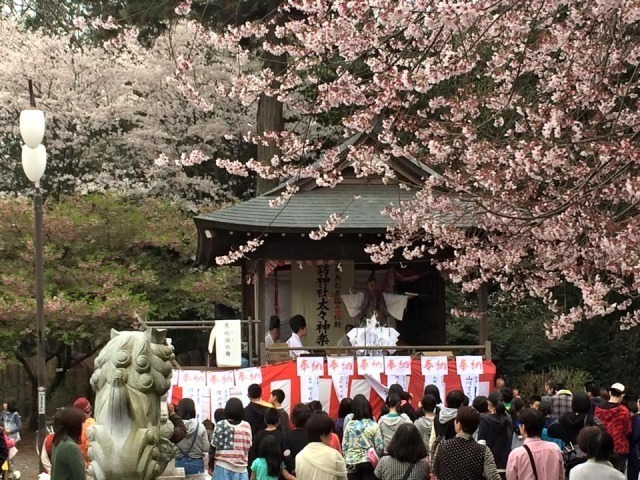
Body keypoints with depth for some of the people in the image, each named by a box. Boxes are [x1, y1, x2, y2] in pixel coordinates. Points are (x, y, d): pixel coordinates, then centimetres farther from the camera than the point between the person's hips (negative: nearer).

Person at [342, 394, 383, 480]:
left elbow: (344, 445, 1)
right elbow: (379, 447, -4)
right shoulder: (374, 425, -7)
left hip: (352, 462, 1)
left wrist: (346, 458, 14)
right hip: (369, 462, -1)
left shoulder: (349, 425, -4)